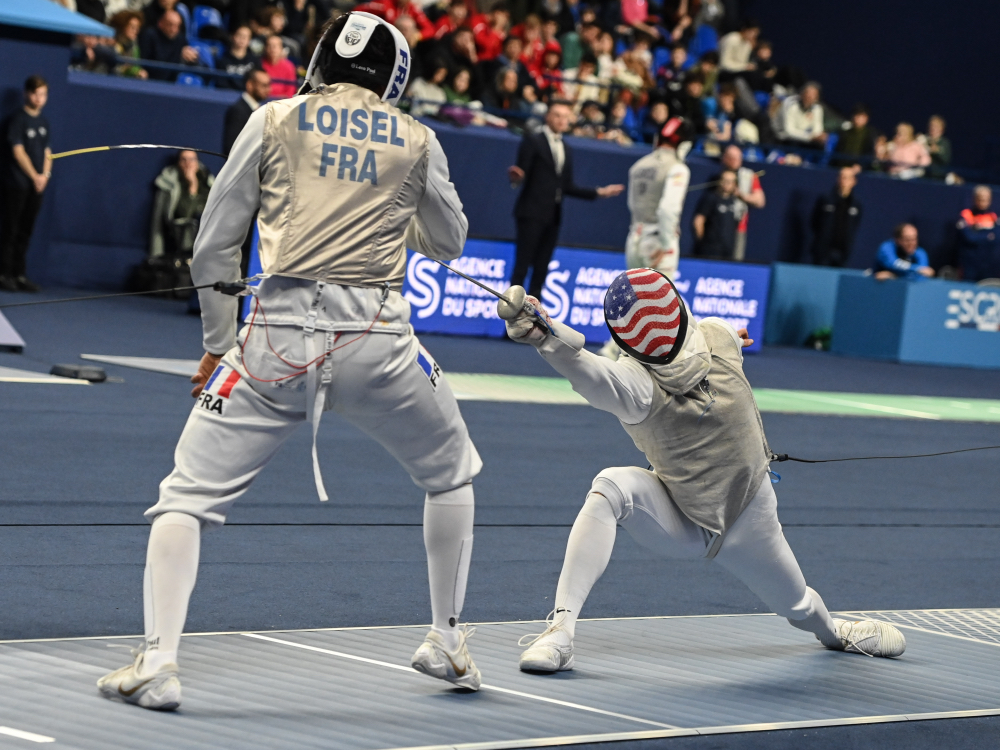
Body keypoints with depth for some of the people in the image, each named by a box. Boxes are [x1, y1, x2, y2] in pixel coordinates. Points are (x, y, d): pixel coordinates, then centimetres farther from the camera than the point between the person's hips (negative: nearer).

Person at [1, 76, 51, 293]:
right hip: (18, 183, -6)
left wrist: (46, 174, -2)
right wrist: (35, 176, -10)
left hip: (37, 185, 6)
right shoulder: (17, 119, -6)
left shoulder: (43, 122, 13)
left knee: (25, 232, 7)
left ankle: (19, 275, 10)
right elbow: (18, 152, -11)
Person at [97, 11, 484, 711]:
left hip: (280, 335, -1)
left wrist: (217, 344, 19)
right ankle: (446, 644, 29)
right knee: (451, 474, 27)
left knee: (188, 497, 5)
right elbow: (448, 242, 26)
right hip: (377, 338, 1)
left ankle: (157, 663, -13)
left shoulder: (275, 121, 8)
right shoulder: (415, 140, 11)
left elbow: (214, 247, 9)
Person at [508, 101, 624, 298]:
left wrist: (598, 192, 16)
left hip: (552, 216, 6)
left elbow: (567, 187, 19)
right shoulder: (532, 141, 0)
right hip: (532, 213, -6)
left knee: (541, 269, 4)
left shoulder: (566, 151, 20)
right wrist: (517, 176, -30)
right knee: (522, 267, -10)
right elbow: (521, 174, -7)